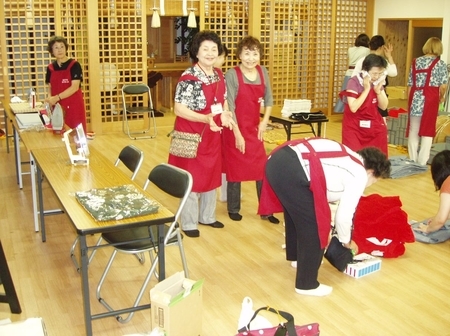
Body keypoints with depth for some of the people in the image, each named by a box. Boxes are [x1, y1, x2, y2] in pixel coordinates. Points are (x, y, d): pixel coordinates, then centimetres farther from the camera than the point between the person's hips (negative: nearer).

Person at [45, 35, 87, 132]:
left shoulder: (74, 65, -6)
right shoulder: (50, 68, 8)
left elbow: (74, 87, -15)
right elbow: (50, 87, 16)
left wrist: (57, 97, -20)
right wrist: (50, 98, -6)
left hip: (74, 106, -4)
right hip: (58, 107, 4)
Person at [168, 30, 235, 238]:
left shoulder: (219, 75, 4)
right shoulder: (189, 78, -19)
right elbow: (179, 109, -23)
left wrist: (224, 114, -6)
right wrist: (206, 118, -34)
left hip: (213, 135, 7)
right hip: (192, 136, -7)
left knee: (211, 175, 17)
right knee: (192, 178, 3)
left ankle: (207, 216, 34)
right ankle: (189, 223, 17)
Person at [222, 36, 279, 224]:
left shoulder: (263, 72, 1)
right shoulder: (232, 75, -14)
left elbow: (268, 99, 12)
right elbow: (229, 107, -16)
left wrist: (264, 122, 0)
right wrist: (237, 134, -18)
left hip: (255, 128, 5)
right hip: (236, 129, -5)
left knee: (262, 169, 6)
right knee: (235, 170, 7)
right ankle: (233, 209, 23)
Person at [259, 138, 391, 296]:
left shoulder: (346, 158, 28)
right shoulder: (359, 175, 3)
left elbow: (320, 187, 34)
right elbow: (344, 215, 5)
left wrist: (325, 226, 42)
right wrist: (347, 241, 25)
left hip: (277, 160, 10)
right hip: (291, 171, -10)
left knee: (296, 214, 32)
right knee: (313, 228, 4)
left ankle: (296, 256, 55)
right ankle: (306, 284, 18)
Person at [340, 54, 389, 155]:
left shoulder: (378, 82, 1)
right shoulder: (354, 82, -17)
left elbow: (383, 107, 3)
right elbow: (353, 108, -26)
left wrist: (378, 91, -12)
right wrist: (366, 89, -25)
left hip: (374, 127, 5)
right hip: (354, 128, -5)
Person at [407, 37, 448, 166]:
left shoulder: (415, 62, 10)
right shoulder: (440, 63, -1)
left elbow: (410, 84, 8)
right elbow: (443, 86, -6)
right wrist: (441, 97, 13)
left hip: (415, 99, 3)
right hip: (430, 99, -3)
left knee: (413, 131, 11)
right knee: (427, 131, 4)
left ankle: (412, 161, 17)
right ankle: (421, 163, 4)